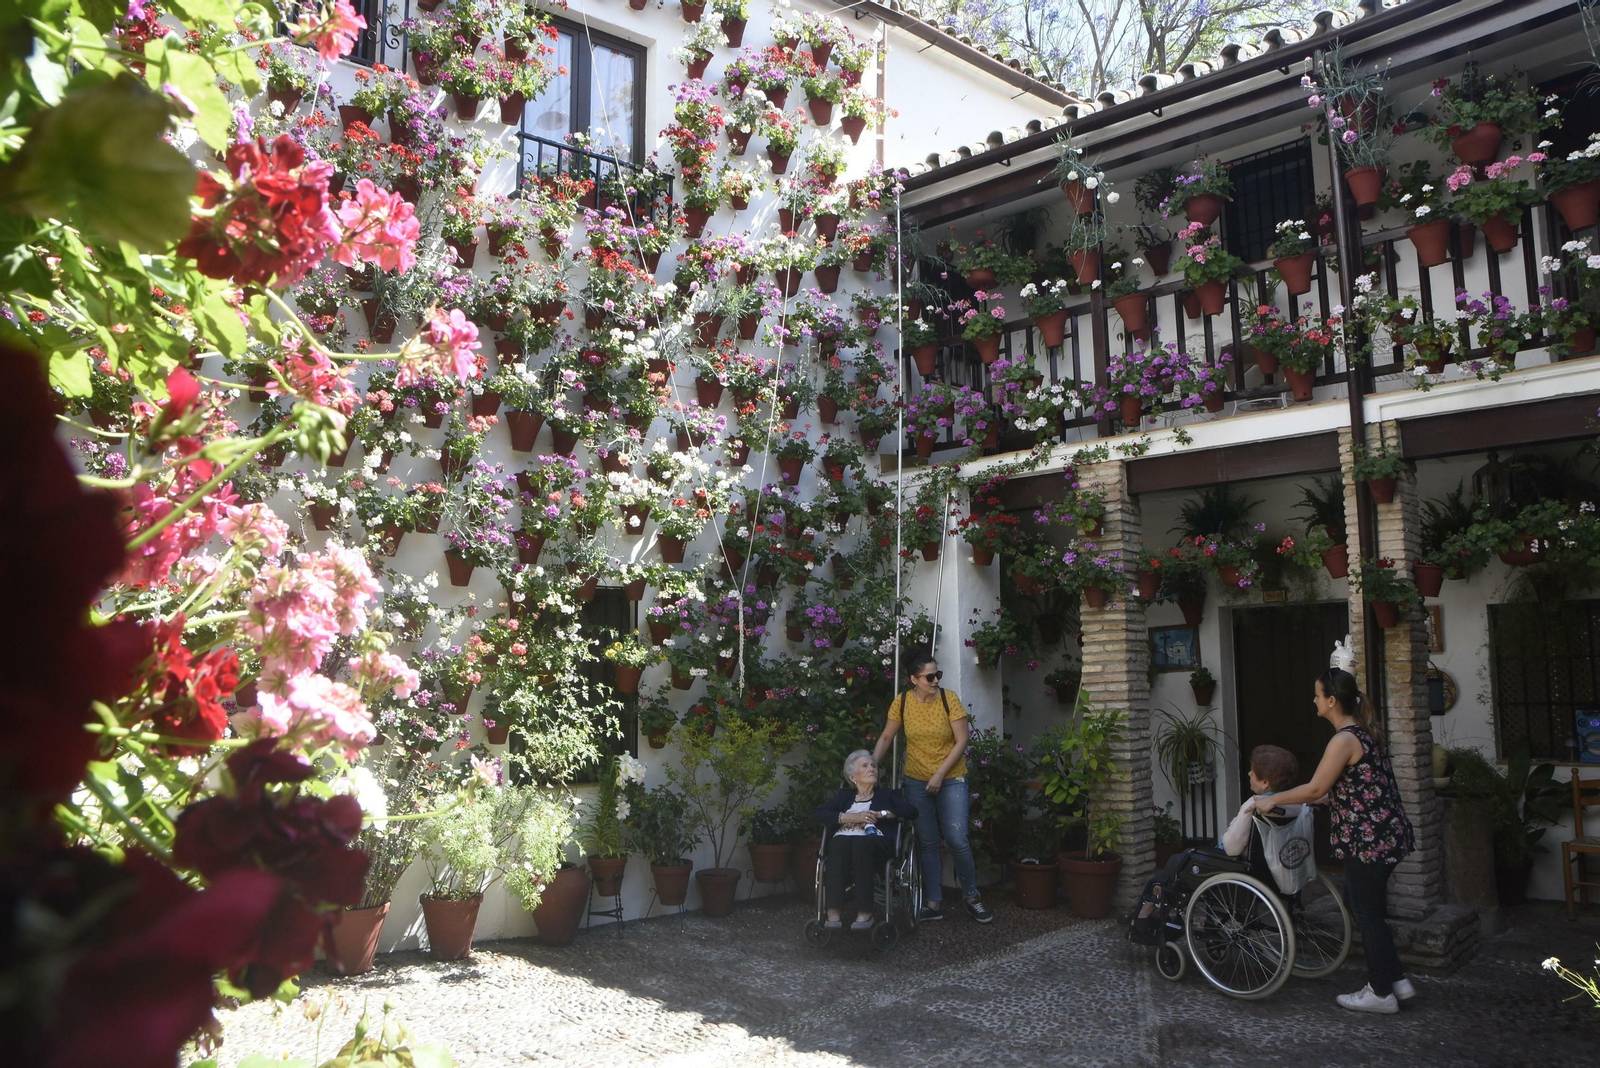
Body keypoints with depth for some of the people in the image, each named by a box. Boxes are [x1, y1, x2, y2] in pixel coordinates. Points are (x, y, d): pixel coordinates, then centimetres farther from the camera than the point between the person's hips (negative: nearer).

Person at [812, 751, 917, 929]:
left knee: (862, 843, -37)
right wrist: (850, 817, 1)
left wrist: (881, 814, 1)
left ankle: (865, 913, -43)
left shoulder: (885, 796, 30)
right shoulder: (844, 796, 31)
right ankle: (833, 912, -42)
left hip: (876, 842, -1)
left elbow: (911, 812, 13)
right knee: (839, 842, -36)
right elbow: (817, 814, 14)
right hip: (844, 841, 1)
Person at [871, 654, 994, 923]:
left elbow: (961, 741, -11)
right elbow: (886, 738, 5)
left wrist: (939, 774, -15)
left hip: (951, 780, -2)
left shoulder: (949, 700, -12)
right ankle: (934, 903, 17)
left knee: (957, 840, -7)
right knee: (926, 843, 8)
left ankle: (972, 898, 11)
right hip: (917, 782, 2)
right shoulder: (902, 702, -5)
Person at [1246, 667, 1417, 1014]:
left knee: (1367, 912, 2)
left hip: (1369, 839, -10)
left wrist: (1272, 800, -9)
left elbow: (1316, 789, -18)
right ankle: (1396, 980, 24)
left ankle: (1381, 994, 13)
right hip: (1382, 834, 10)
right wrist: (1324, 797, 26)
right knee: (1361, 905, 18)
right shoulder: (1363, 732, 10)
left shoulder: (1344, 740, -19)